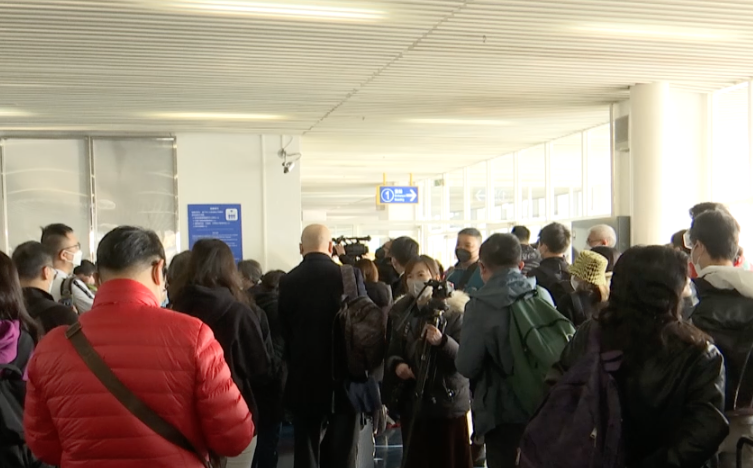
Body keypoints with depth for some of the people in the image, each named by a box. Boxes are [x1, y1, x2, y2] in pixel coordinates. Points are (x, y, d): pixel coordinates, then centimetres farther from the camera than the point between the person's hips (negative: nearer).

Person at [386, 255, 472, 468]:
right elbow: (391, 353, 13)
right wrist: (396, 364, -9)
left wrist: (442, 341, -33)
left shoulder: (454, 311, -8)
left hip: (448, 404, -4)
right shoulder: (402, 312, 9)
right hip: (412, 402, 5)